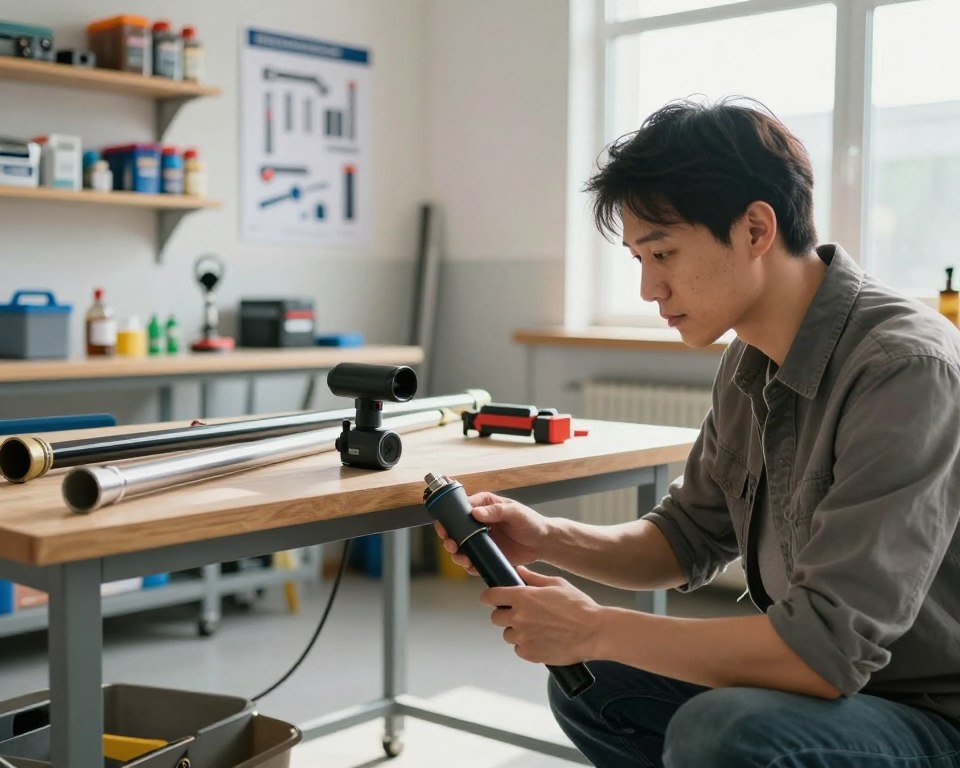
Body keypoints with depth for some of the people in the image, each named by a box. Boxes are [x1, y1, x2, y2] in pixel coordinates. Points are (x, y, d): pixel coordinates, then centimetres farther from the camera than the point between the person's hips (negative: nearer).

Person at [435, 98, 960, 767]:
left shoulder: (906, 368, -27)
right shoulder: (752, 360, 0)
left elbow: (831, 648, -31)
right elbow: (690, 539, 11)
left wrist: (596, 629, -22)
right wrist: (548, 541, -7)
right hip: (840, 680, 8)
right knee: (586, 681, 9)